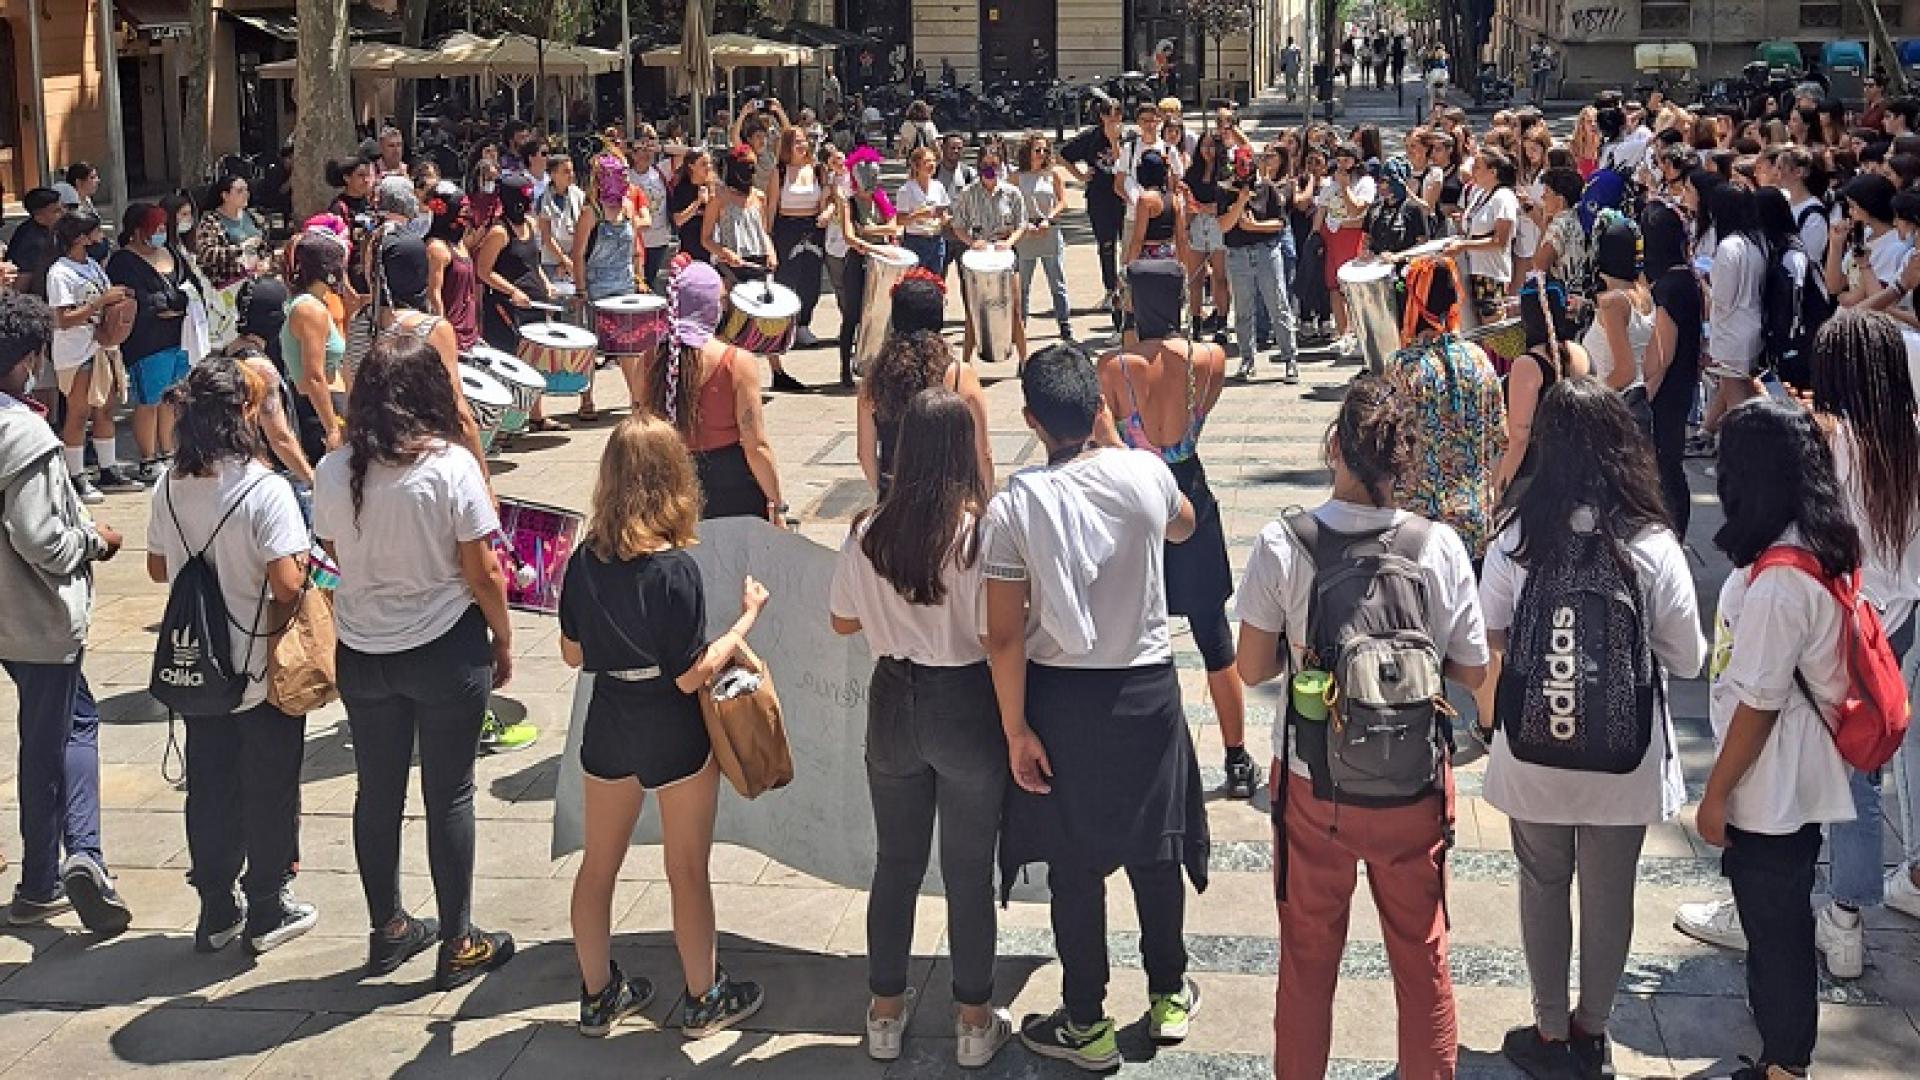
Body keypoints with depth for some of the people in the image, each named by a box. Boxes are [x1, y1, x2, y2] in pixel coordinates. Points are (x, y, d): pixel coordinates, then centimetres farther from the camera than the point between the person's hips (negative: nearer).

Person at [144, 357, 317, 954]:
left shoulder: (171, 486, -3)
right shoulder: (265, 489, -21)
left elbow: (158, 567, 8)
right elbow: (287, 583, -25)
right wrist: (304, 558, -5)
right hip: (264, 671, -5)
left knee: (208, 788, 15)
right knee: (269, 790, 9)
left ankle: (216, 910, 25)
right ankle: (266, 911, 20)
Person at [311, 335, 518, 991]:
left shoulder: (333, 471, -6)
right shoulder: (452, 466, -16)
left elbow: (334, 555, 8)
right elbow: (482, 575, -13)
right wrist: (504, 642, 1)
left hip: (363, 652, 4)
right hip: (446, 648, -3)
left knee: (377, 791, 16)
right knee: (448, 795, 7)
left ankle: (387, 931, 30)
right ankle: (458, 946, 16)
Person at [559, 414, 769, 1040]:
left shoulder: (585, 559, -7)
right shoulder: (674, 568, -23)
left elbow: (572, 654, 3)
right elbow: (691, 676, -20)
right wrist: (747, 618, -11)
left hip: (608, 729, 5)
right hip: (673, 735, -5)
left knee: (598, 864, 18)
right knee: (688, 871, 11)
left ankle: (597, 994, 31)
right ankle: (703, 1000, 26)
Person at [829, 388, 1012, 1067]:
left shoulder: (868, 533, -6)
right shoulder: (981, 531, -18)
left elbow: (843, 621, 7)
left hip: (894, 700, 3)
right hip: (968, 707, -3)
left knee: (895, 863, 18)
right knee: (970, 872, 10)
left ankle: (885, 1013, 30)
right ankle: (975, 1023, 22)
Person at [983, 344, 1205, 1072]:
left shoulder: (1012, 507, -15)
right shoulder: (1144, 473, -9)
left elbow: (1004, 637, -15)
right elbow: (1182, 526, 16)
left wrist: (1016, 730, -6)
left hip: (1061, 697, -2)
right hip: (1146, 688, 2)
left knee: (1075, 862, 9)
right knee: (1154, 848, 18)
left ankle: (1086, 1024, 20)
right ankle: (1169, 997, 34)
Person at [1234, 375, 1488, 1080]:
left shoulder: (1283, 545, -16)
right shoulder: (1440, 547, -14)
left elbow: (1252, 670, -9)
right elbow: (1471, 673, -5)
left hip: (1312, 787, 0)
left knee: (1308, 958, 19)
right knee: (1422, 956, 20)